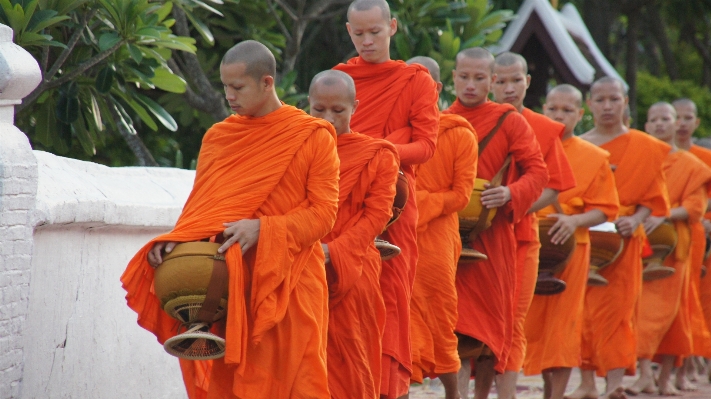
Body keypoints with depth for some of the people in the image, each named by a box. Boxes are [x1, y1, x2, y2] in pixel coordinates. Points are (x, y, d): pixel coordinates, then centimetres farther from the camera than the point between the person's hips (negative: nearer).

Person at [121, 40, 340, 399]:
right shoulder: (217, 137, 12)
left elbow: (323, 213, -6)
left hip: (287, 285, -3)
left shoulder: (313, 137, 0)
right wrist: (174, 242, -7)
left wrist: (262, 228, -19)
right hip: (225, 286, 3)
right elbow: (199, 206, 13)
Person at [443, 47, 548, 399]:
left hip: (491, 235, 0)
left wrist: (511, 193, -20)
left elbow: (538, 172, -2)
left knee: (491, 320, 5)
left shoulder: (509, 121, 2)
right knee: (459, 321, -7)